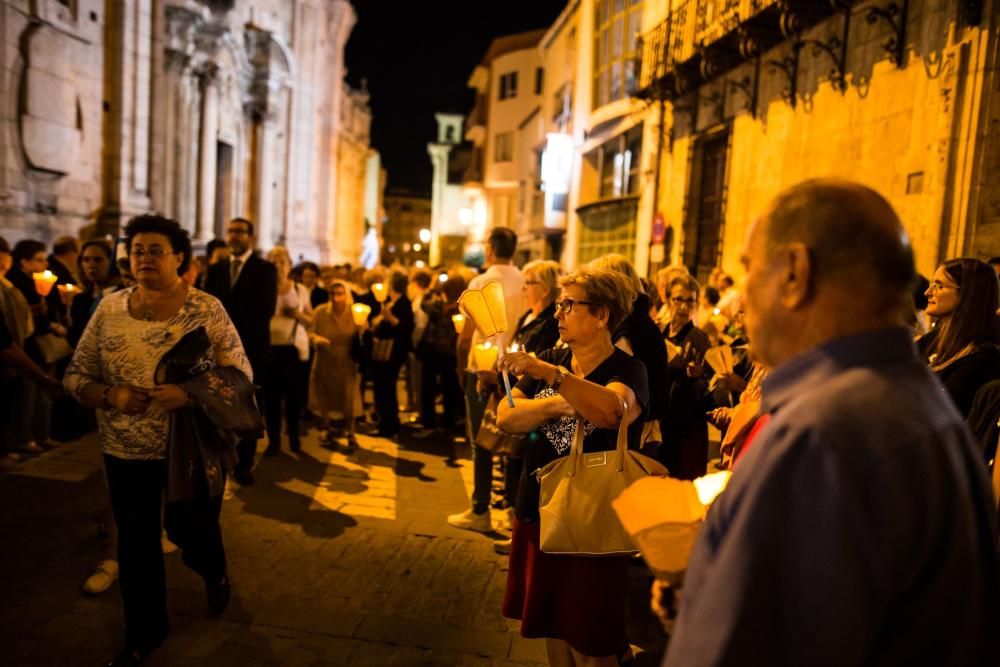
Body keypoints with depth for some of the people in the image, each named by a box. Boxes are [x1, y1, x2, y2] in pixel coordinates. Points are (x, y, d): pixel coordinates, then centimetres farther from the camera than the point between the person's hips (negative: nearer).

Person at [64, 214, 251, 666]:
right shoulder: (109, 308, 0)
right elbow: (75, 376, 4)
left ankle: (215, 574, 48)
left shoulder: (206, 309, -9)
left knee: (192, 532, 10)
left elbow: (241, 373, -9)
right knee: (135, 543, 13)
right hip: (125, 451, 3)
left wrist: (191, 393, -26)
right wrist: (111, 397, -16)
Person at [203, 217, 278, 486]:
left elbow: (266, 309, -11)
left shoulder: (266, 269, 0)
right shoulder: (215, 269, 13)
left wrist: (234, 329, -14)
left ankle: (243, 465, 13)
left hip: (252, 348, -3)